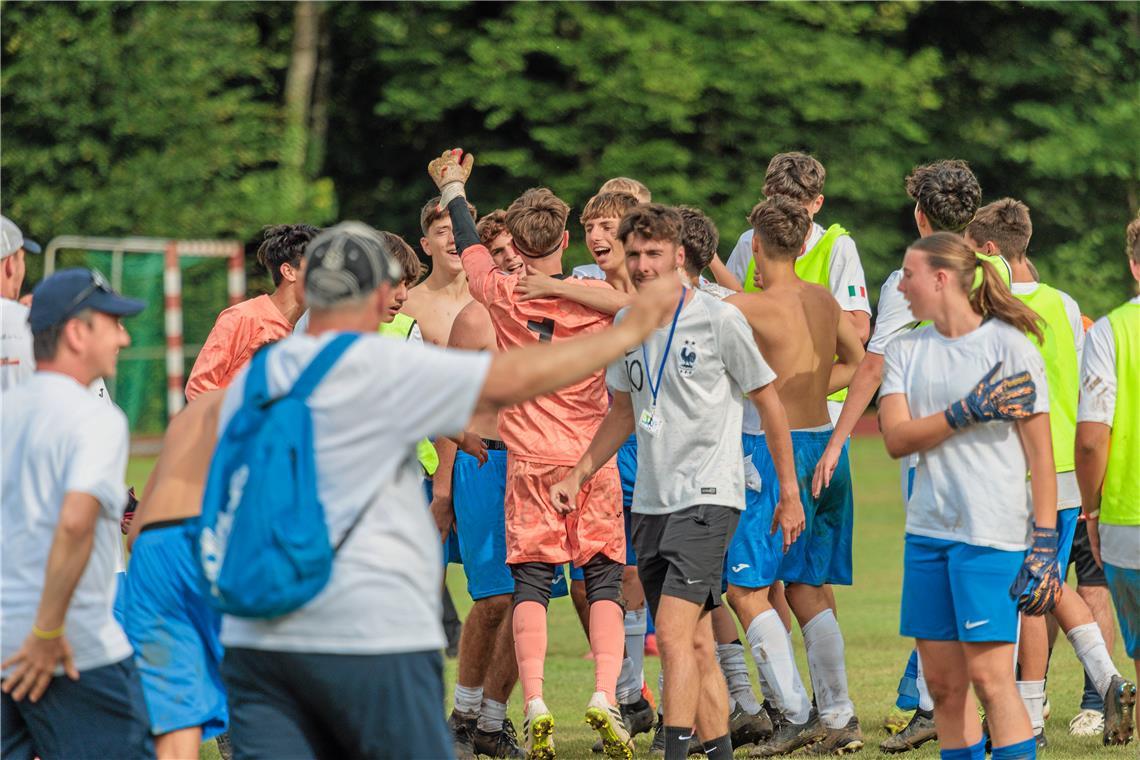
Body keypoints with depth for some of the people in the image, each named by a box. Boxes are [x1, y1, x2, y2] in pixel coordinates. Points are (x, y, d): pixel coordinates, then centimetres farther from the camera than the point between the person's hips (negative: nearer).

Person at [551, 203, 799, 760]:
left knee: (673, 632, -18)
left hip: (708, 497, -6)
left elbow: (768, 402, 0)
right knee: (696, 643, 9)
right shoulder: (626, 323, 10)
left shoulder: (718, 319, -8)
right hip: (650, 501, 6)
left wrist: (789, 492, 2)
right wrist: (579, 475, 18)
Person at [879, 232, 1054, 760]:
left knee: (989, 674, -11)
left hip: (993, 534, -6)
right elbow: (896, 438, -3)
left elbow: (1040, 453, -5)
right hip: (928, 532, 6)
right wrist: (968, 412, -16)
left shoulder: (1009, 346, -4)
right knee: (943, 681, 7)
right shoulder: (905, 351, 11)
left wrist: (1044, 545, -10)